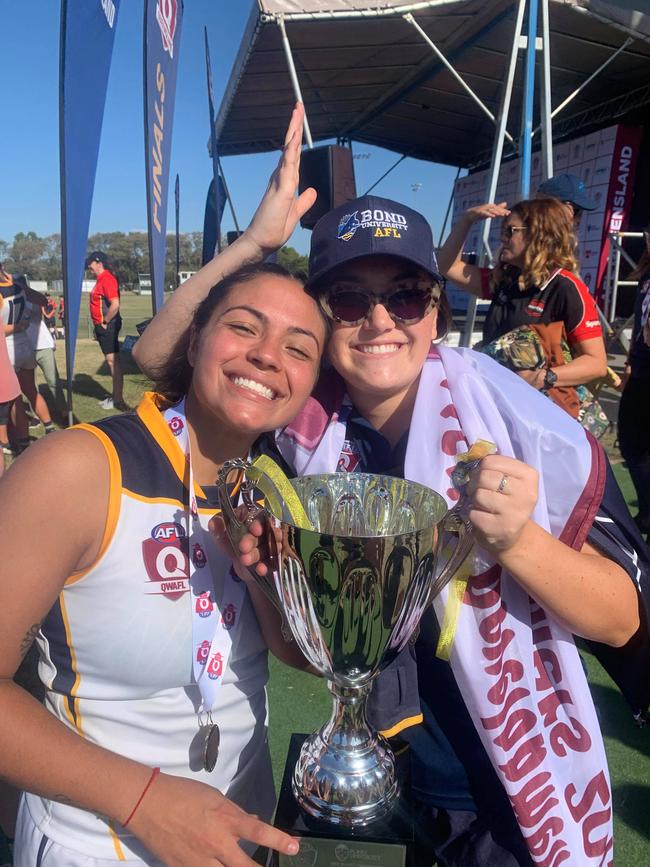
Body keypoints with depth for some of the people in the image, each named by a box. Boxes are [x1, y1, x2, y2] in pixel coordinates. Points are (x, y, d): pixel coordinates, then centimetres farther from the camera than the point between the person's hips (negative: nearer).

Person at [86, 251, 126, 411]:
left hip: (108, 326, -10)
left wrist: (104, 322, -16)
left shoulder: (107, 279, -15)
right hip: (102, 326, 10)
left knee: (113, 361, -8)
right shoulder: (101, 279, 16)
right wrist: (100, 325, 14)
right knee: (111, 361, 14)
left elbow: (115, 305, -25)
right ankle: (115, 396, 22)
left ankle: (118, 400, -5)